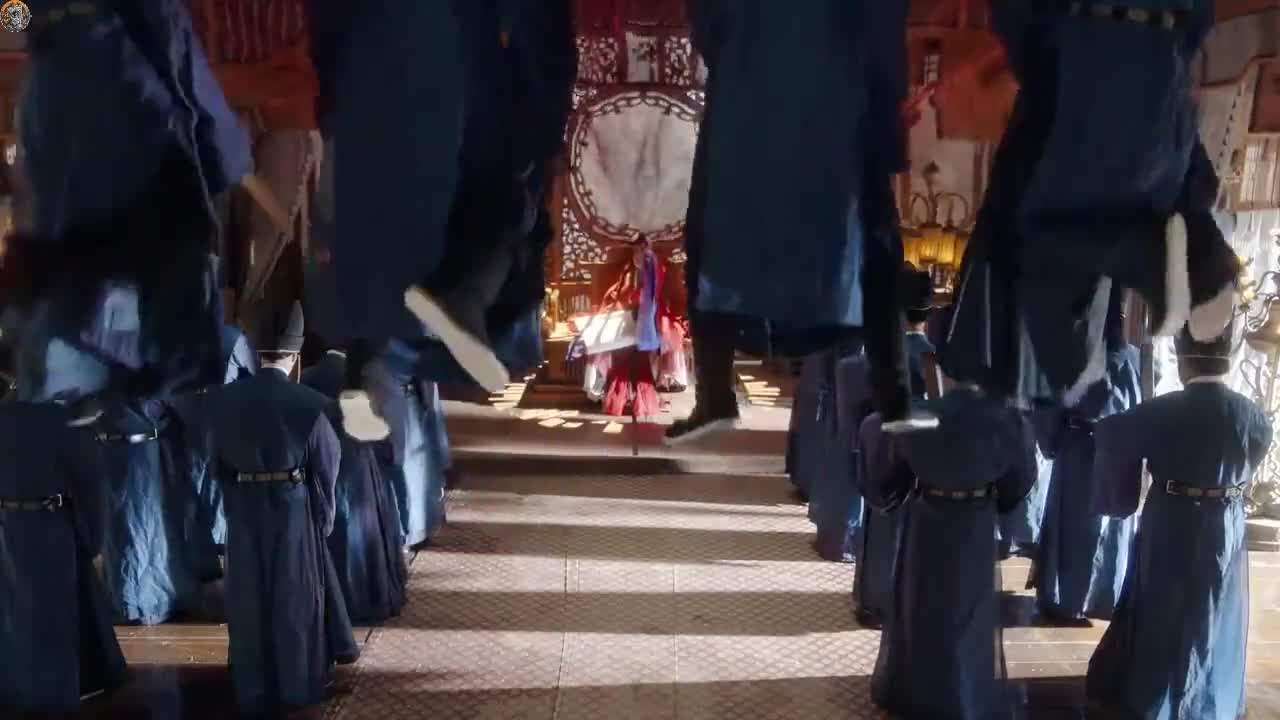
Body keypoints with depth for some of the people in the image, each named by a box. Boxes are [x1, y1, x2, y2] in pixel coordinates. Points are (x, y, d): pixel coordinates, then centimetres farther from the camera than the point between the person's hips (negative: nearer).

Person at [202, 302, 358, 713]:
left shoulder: (223, 400, -5)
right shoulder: (309, 403, -13)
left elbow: (218, 461, 3)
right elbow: (325, 466, -7)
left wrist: (236, 506, 12)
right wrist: (324, 518, 5)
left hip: (243, 510, 2)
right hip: (294, 508, -2)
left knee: (249, 598, 13)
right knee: (296, 595, 12)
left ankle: (254, 690, 24)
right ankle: (300, 684, 25)